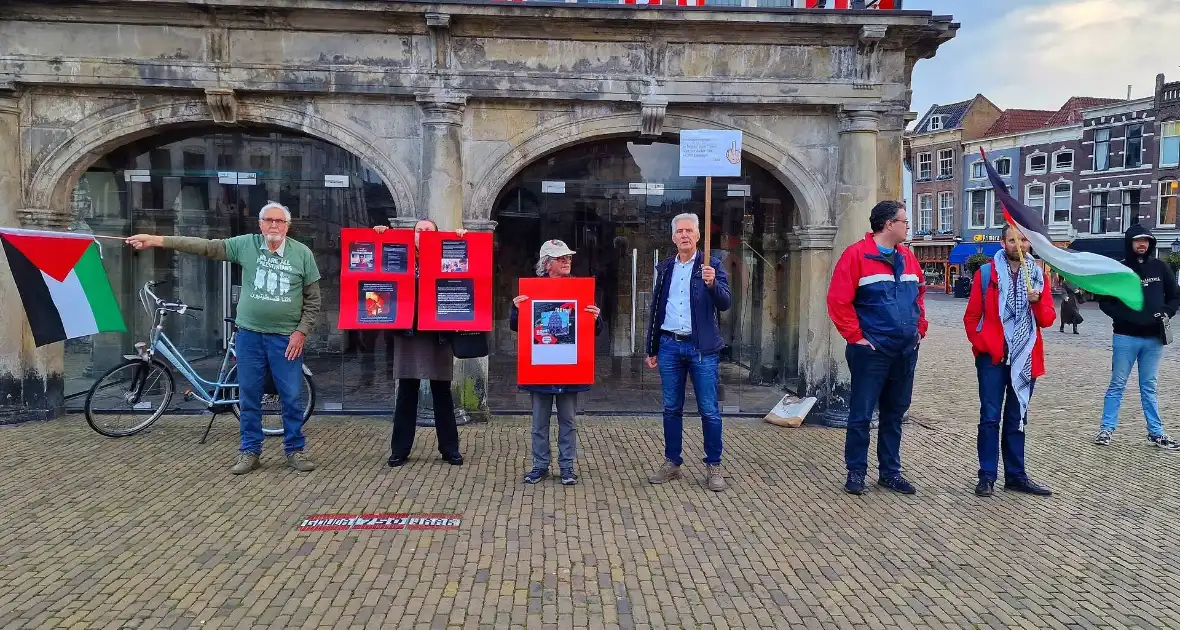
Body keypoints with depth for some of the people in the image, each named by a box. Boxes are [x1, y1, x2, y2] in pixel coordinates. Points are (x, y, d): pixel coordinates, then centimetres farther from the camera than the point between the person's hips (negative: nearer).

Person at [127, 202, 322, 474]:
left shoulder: (302, 253, -3)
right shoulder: (246, 244, 1)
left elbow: (313, 300, 1)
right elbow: (204, 246, -2)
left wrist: (301, 332, -6)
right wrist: (156, 240, -8)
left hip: (286, 338, -2)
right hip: (250, 334, 2)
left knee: (291, 397, 3)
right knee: (249, 397, 9)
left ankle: (295, 450, 17)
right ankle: (250, 452, 21)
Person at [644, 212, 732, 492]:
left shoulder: (711, 266, -1)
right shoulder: (665, 268, 11)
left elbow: (725, 304, -10)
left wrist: (712, 283, -30)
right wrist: (651, 349, 14)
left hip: (701, 347, -4)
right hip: (669, 346, 4)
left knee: (709, 410, 0)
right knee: (671, 409, 10)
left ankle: (713, 466, 10)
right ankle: (671, 463, 20)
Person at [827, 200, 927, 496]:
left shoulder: (907, 257, 12)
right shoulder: (857, 254, -10)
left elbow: (919, 294, 24)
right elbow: (838, 300, -15)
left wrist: (920, 329, 14)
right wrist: (855, 336, -13)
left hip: (906, 351, 7)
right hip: (872, 351, -7)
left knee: (894, 414, 14)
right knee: (861, 415, 0)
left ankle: (890, 472, 25)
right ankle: (856, 472, 12)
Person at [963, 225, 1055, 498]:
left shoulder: (1038, 275, 8)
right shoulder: (986, 273, -1)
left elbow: (1048, 319, 4)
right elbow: (971, 316, 0)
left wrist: (1037, 302, -15)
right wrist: (981, 345, -9)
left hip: (1025, 358, 3)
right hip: (992, 356, -3)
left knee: (1017, 419, 12)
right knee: (990, 417, -2)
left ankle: (1015, 475, 20)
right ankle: (987, 476, 5)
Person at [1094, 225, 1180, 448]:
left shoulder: (1160, 267, 5)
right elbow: (1105, 301, -1)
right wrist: (1125, 316, -16)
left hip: (1154, 339, 3)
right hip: (1126, 337, -3)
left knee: (1149, 387, 12)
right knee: (1117, 385, 4)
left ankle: (1156, 432, 18)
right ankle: (1107, 429, 10)